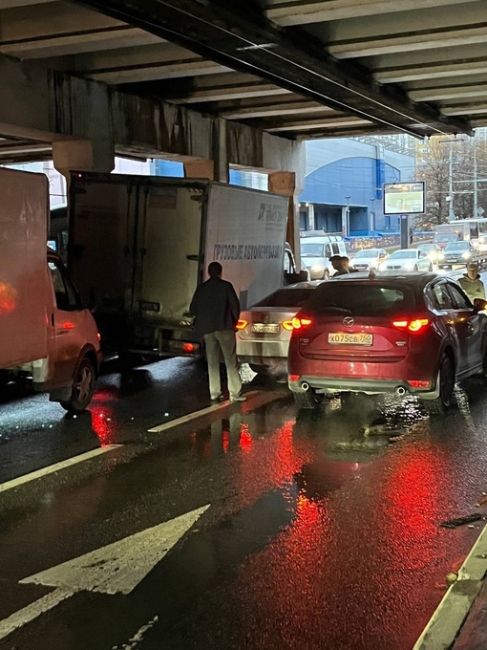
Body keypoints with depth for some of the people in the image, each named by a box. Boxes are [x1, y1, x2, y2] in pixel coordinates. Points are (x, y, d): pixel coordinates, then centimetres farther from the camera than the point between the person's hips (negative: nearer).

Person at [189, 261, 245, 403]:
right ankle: (235, 393, -6)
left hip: (207, 329, 4)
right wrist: (234, 321, 10)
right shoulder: (226, 286, -3)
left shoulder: (201, 288, 7)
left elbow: (193, 309, 7)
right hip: (225, 327, -4)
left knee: (212, 362, 9)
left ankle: (214, 393, 6)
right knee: (230, 361, -2)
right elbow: (235, 304, -6)